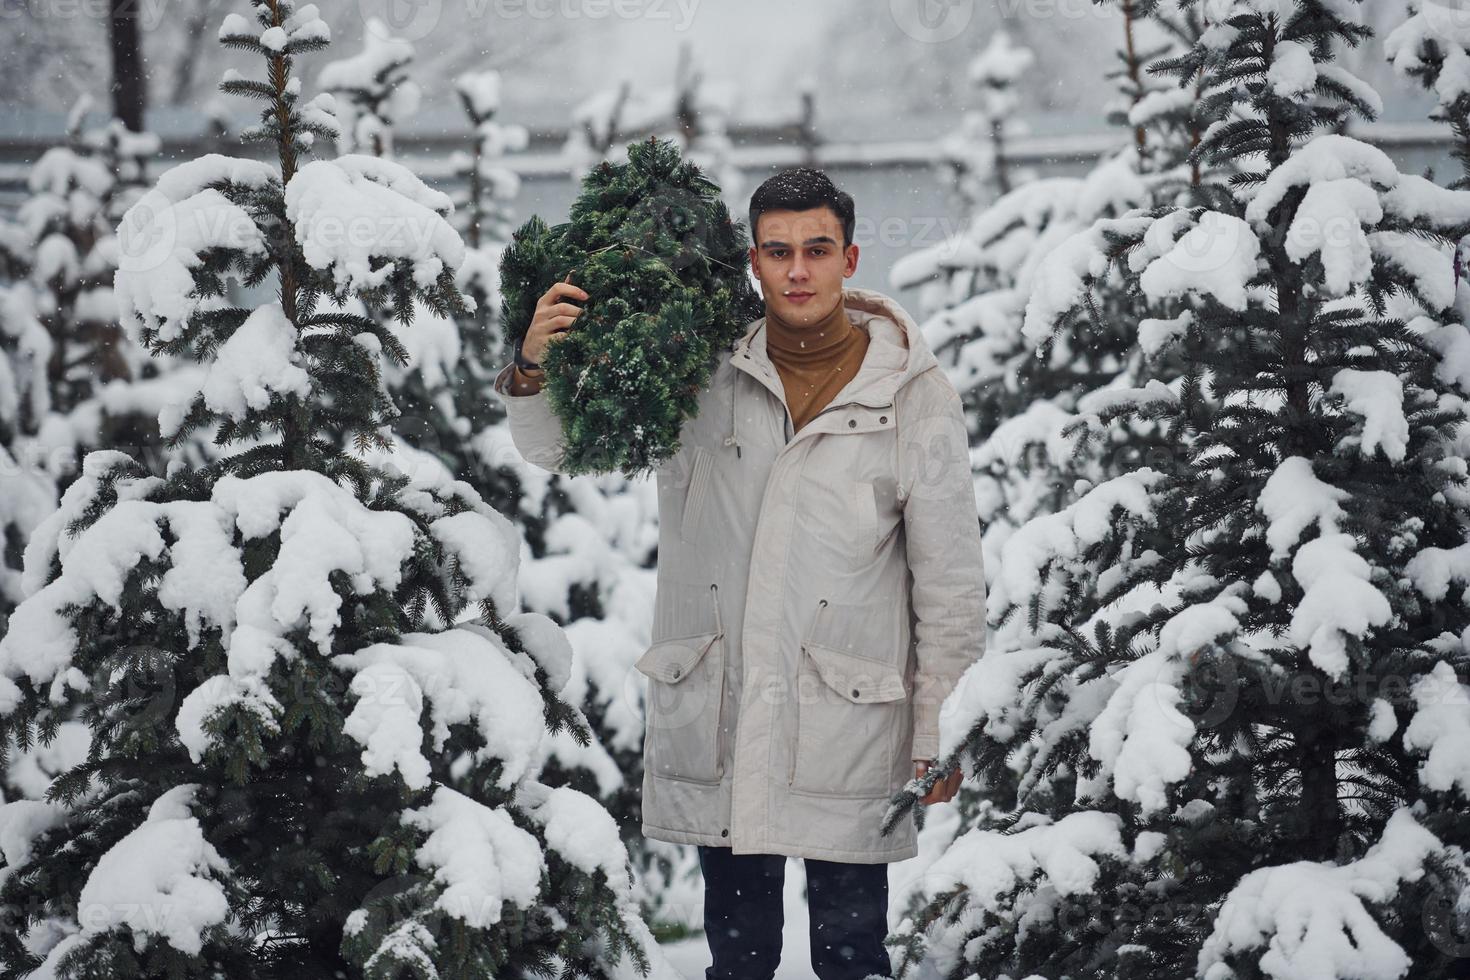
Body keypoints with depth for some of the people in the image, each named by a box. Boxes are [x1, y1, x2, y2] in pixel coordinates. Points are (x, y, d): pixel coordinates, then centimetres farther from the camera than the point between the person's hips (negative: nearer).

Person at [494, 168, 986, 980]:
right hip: (711, 720, 2)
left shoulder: (915, 395, -1)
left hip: (847, 719, -2)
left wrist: (941, 740, 0)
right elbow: (555, 451, 13)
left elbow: (950, 583, 1)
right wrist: (532, 367, -9)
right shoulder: (699, 379, 3)